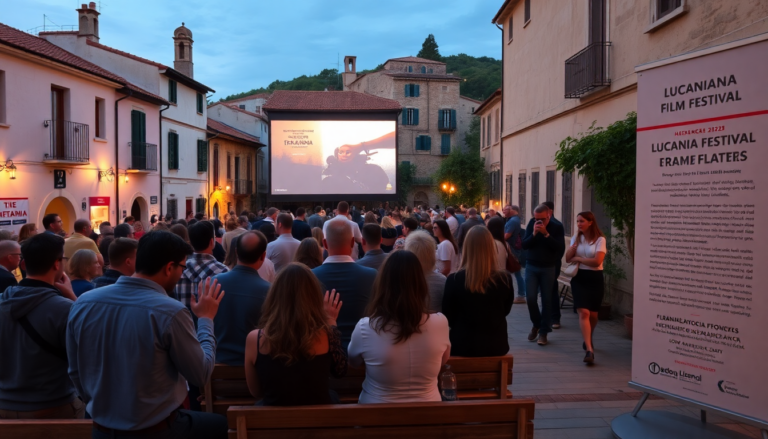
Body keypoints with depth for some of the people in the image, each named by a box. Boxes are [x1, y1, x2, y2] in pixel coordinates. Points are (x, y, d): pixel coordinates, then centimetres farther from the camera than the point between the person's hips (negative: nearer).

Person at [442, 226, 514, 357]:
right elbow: (506, 310, 6)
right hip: (497, 345, 2)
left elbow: (448, 317, -3)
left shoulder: (454, 279, -17)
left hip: (462, 345, -1)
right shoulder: (505, 279, -13)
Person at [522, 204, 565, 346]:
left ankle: (543, 332, 9)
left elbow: (560, 248, -16)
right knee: (531, 298, -3)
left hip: (548, 268, -2)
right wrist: (534, 234, -19)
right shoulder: (531, 224, 1)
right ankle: (536, 324, 22)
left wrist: (546, 234, -23)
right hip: (531, 267, 2)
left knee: (547, 300, 0)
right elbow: (524, 245, -4)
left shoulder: (557, 228, -5)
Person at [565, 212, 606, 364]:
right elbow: (568, 259, -2)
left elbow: (597, 261, -18)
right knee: (583, 312, -13)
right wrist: (575, 243, -11)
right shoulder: (575, 238, 7)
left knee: (593, 314, 10)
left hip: (595, 278, -1)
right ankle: (589, 349, -18)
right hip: (579, 278, 2)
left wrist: (578, 259, -8)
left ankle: (588, 340, 39)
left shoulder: (600, 240, -6)